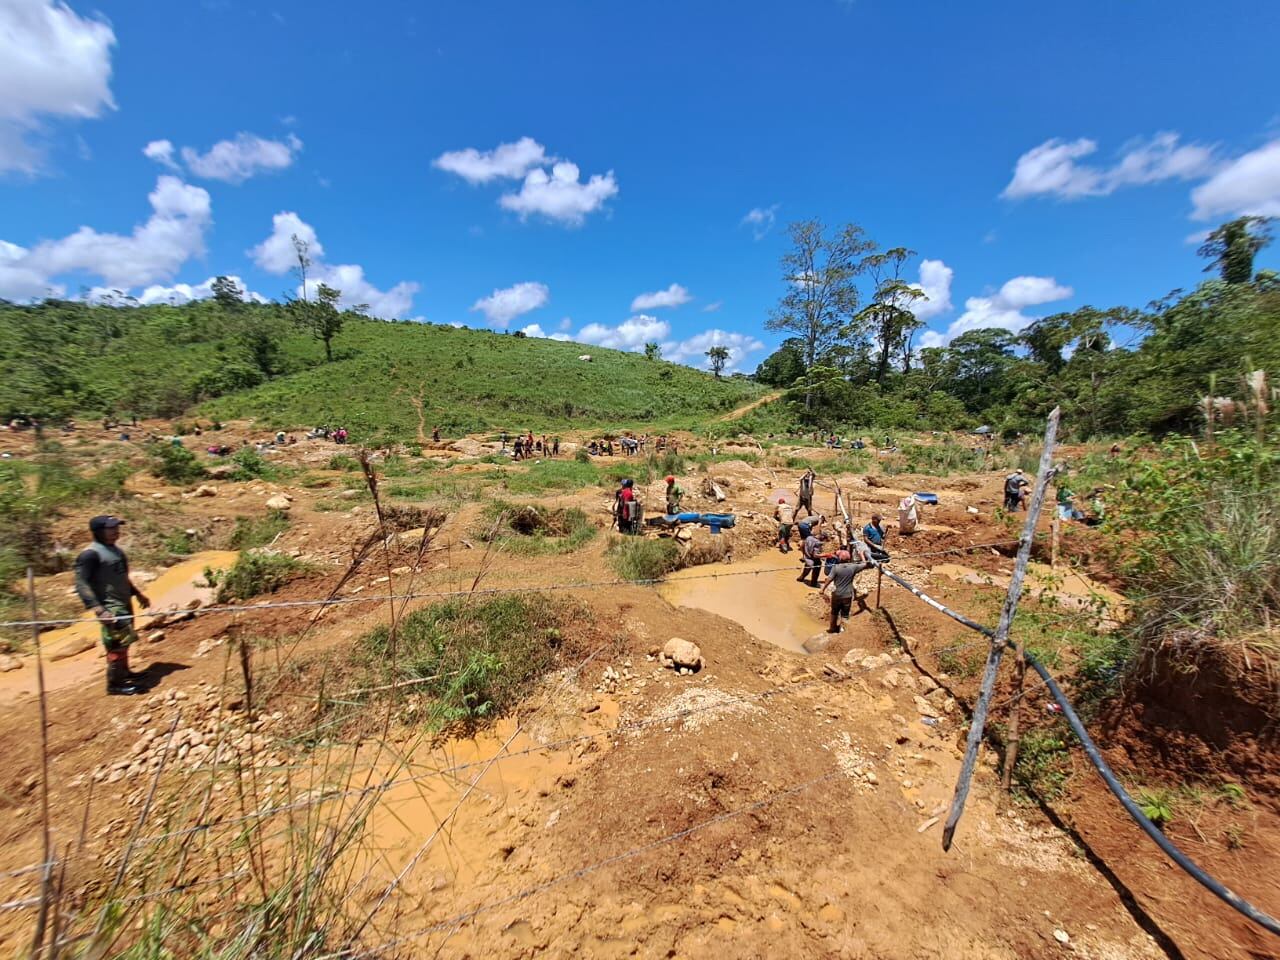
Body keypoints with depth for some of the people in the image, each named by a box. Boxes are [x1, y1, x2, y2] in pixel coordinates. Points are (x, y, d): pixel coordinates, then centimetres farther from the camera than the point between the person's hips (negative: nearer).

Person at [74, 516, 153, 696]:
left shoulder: (115, 550, 10)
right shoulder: (91, 554, -16)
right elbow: (81, 584, -21)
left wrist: (138, 594, 24)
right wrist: (97, 609, -28)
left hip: (124, 603, 9)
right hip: (110, 607, -9)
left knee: (124, 642, 19)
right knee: (118, 643, -5)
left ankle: (123, 673, 34)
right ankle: (115, 683, 6)